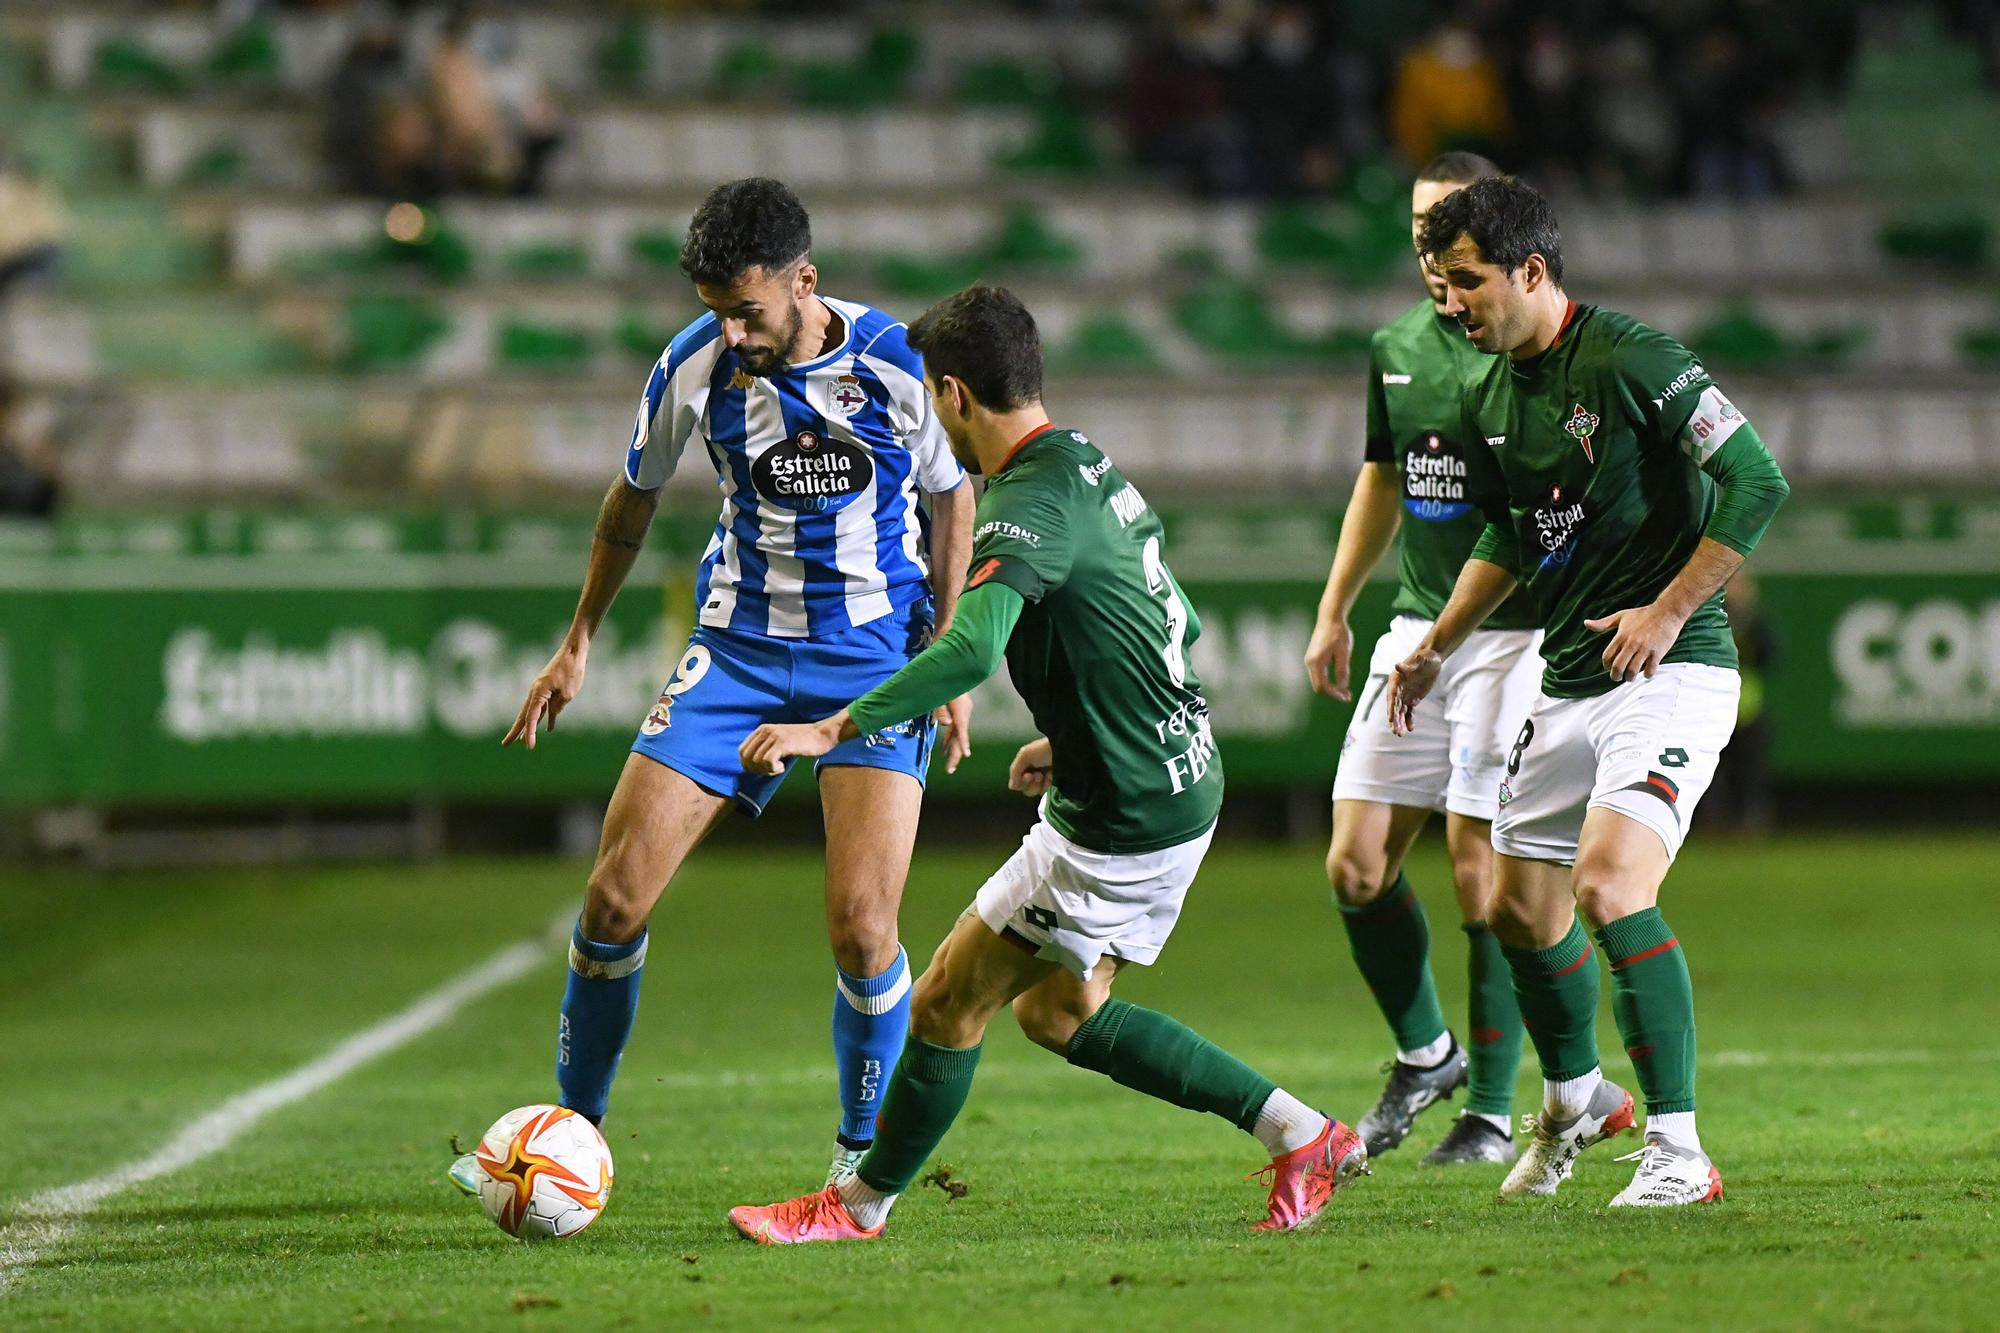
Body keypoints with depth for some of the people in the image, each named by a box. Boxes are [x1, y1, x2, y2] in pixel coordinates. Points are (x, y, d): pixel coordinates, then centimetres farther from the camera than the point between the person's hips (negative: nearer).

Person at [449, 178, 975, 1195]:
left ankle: (862, 1153, 7)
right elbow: (635, 496, 10)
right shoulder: (695, 366, -9)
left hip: (878, 653, -2)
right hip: (738, 650, 2)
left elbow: (949, 494, 5)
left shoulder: (900, 364, -14)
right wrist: (578, 642, 16)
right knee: (616, 895, -7)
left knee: (860, 923, -17)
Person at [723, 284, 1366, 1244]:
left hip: (1122, 821, -10)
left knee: (950, 999, 1)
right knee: (1057, 1011, 19)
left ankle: (860, 1204, 15)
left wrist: (834, 729, -37)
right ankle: (1302, 1136, 19)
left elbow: (971, 648, -37)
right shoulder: (1092, 468, 10)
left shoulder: (1030, 502, -20)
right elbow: (1180, 624, 20)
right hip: (1179, 786, 10)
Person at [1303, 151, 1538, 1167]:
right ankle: (1423, 1053, 24)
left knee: (1482, 877, -7)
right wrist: (1334, 611, 25)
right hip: (1416, 626, 6)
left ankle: (1492, 1111, 3)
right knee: (1355, 868, 2)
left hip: (1514, 633, -6)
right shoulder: (1396, 348, 12)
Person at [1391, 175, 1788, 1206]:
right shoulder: (1488, 399, 9)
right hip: (1567, 684, 8)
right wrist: (1438, 646, 20)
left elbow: (1757, 482, -16)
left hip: (1672, 671, -8)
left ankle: (1677, 1152, -19)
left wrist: (1669, 609, -18)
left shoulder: (1632, 361, -15)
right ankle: (1575, 1103, 39)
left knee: (1609, 888, -24)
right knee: (1519, 909, 13)